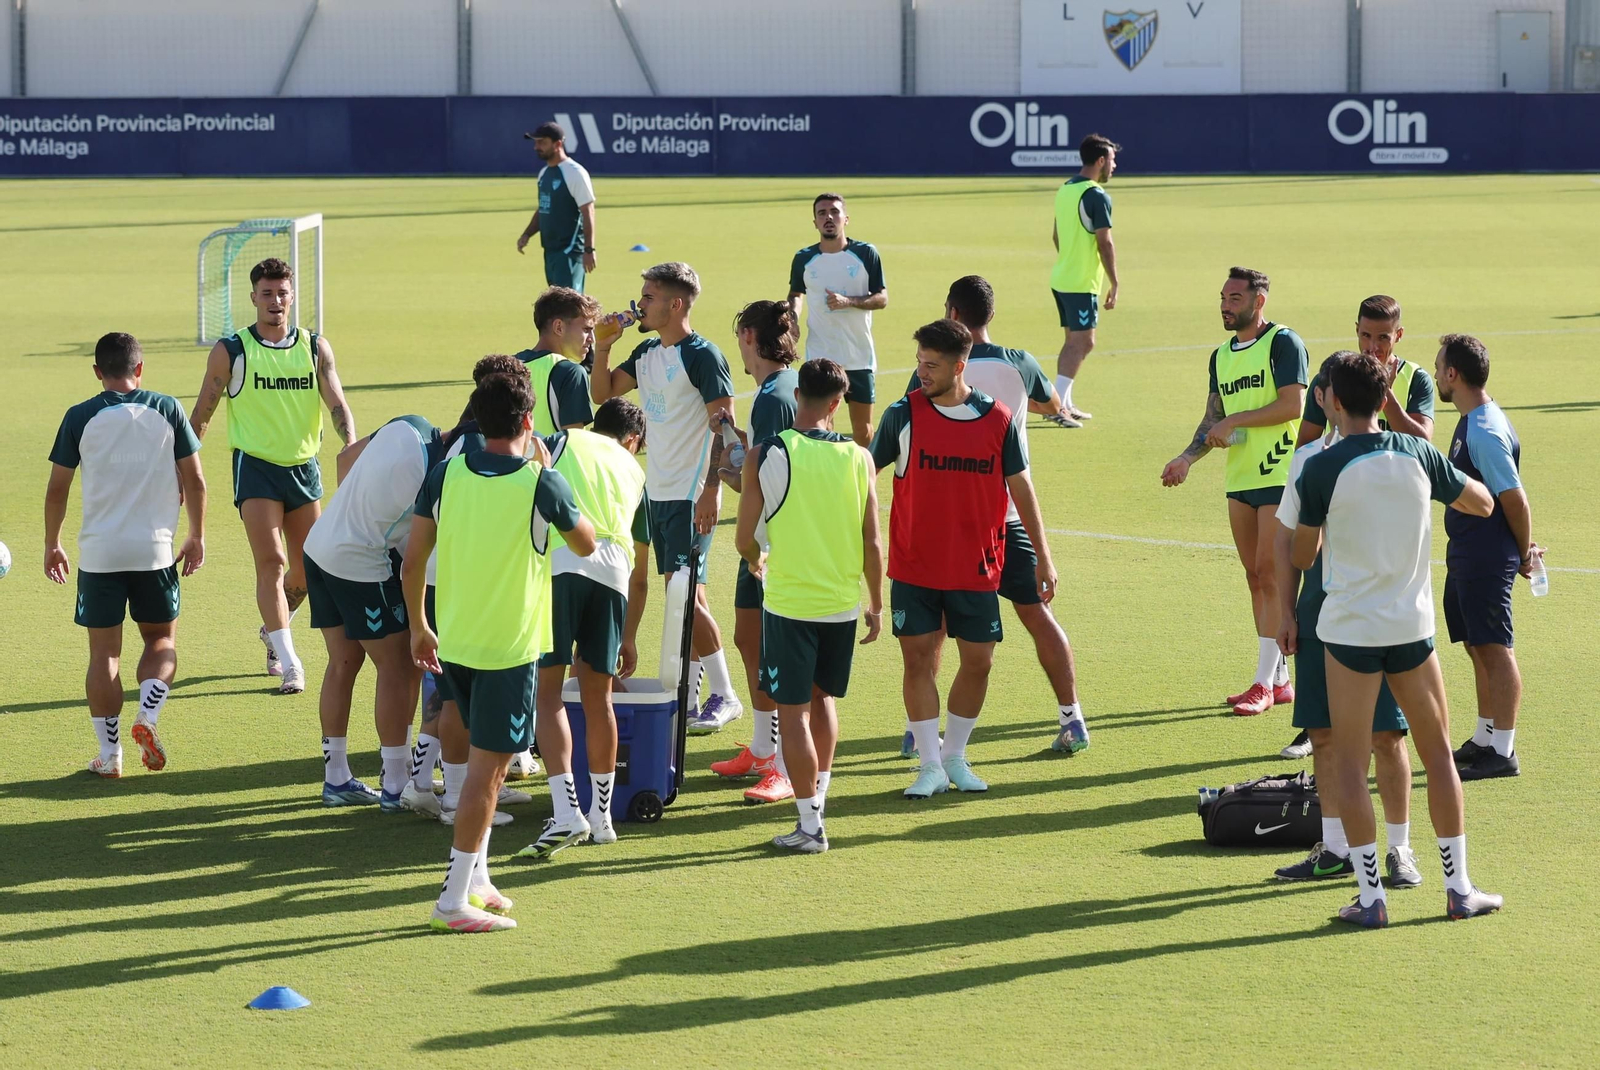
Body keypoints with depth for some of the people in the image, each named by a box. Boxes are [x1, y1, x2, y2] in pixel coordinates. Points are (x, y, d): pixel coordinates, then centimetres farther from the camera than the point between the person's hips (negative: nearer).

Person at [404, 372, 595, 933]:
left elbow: (412, 563, 0)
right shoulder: (542, 484, -12)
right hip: (509, 647, -5)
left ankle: (476, 878, 23)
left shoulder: (445, 474, -3)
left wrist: (419, 626, 15)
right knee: (487, 768, -1)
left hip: (452, 643, 5)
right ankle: (455, 898, -3)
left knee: (483, 757, 20)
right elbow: (585, 544, 6)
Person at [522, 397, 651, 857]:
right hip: (612, 573, 3)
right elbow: (640, 575, 37)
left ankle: (566, 811, -9)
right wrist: (629, 639, 47)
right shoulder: (633, 471, 32)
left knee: (548, 692, 1)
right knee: (598, 697, 15)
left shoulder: (564, 442, 24)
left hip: (556, 562, -3)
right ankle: (601, 816, 24)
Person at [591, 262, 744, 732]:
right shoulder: (647, 353, 12)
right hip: (657, 492, 8)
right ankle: (688, 693, 14)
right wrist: (603, 347, 4)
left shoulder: (703, 356, -13)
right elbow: (602, 392, 21)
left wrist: (711, 490, -23)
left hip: (691, 496, -8)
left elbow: (723, 425, -16)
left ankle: (724, 696, -4)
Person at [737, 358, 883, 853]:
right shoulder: (858, 458, -4)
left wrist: (758, 563, 18)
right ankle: (819, 794, 28)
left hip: (789, 602, -3)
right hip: (842, 602, 3)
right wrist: (876, 604, 12)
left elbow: (745, 539, -5)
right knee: (824, 696, 24)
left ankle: (810, 824, 4)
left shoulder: (764, 456, -10)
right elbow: (872, 543, -1)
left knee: (794, 710, 3)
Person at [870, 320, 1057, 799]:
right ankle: (930, 765, 6)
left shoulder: (997, 419, -3)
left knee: (978, 661, 5)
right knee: (918, 659, -2)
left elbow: (1020, 486, 5)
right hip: (913, 568, -1)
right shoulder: (903, 415, -6)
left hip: (976, 568, 1)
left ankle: (955, 756, 22)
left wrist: (1043, 557, 4)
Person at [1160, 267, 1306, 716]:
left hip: (1280, 475, -8)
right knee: (1256, 578, 8)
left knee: (1269, 574, -8)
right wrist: (1188, 457, 0)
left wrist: (1235, 420, -14)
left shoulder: (1283, 342, -7)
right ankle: (1279, 679, 15)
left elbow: (1293, 405, -16)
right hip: (1240, 478, 8)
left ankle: (1264, 683, -6)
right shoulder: (1222, 356, 15)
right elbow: (1214, 418, 16)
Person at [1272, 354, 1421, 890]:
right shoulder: (1309, 459, 9)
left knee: (1386, 734, -3)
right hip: (1321, 603, 4)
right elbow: (1288, 535, 14)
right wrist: (1286, 611, 12)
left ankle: (1399, 848, 9)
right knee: (1323, 731, 6)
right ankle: (1335, 848, 17)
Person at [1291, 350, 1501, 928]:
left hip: (1350, 630, -3)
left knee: (1349, 764, 5)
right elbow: (1482, 502, 13)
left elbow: (1301, 555, -1)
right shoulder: (1416, 453, -2)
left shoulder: (1322, 468, -11)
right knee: (1439, 755, 13)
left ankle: (1370, 896, 2)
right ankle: (1458, 887, 16)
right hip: (1413, 626, 3)